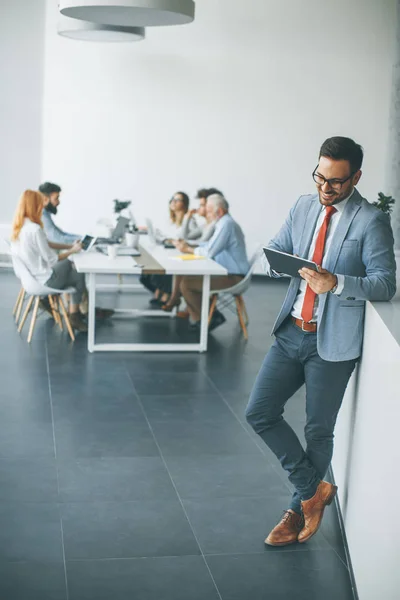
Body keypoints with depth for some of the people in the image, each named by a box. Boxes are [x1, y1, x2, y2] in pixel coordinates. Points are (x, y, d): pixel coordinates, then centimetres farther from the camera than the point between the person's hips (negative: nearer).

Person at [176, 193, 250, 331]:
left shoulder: (226, 224, -18)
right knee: (187, 275, 16)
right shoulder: (225, 222, 15)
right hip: (228, 272, 11)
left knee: (186, 283, -15)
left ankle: (211, 317, 1)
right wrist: (188, 245, 6)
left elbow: (209, 252, -21)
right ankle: (197, 317, 14)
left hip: (232, 278, -11)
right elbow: (209, 245, 19)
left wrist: (188, 249, -7)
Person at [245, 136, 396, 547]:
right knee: (259, 412, 3)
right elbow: (276, 249, 14)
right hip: (292, 331, 6)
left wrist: (337, 283, -33)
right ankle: (313, 490, 19)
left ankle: (300, 511, 29)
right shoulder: (304, 207, 7)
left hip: (332, 341, -6)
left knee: (318, 431, 7)